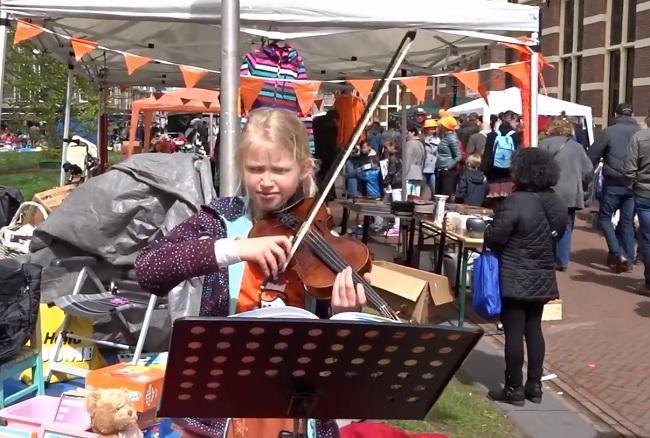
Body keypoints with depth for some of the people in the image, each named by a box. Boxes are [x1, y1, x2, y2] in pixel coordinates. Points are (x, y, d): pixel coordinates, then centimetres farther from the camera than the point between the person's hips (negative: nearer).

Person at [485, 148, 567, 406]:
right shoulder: (557, 204, 3)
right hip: (542, 277, 7)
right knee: (534, 329, 15)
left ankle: (514, 389, 9)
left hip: (515, 279, -7)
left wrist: (489, 229, 3)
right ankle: (534, 386, 21)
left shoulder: (516, 202, -21)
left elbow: (493, 238, -18)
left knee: (514, 332, 1)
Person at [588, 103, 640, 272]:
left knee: (605, 217, 9)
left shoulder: (609, 132, -6)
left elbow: (592, 156, -4)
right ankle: (628, 259, 14)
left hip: (613, 183, -3)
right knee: (627, 222, 12)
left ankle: (618, 254, -5)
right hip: (634, 184, 3)